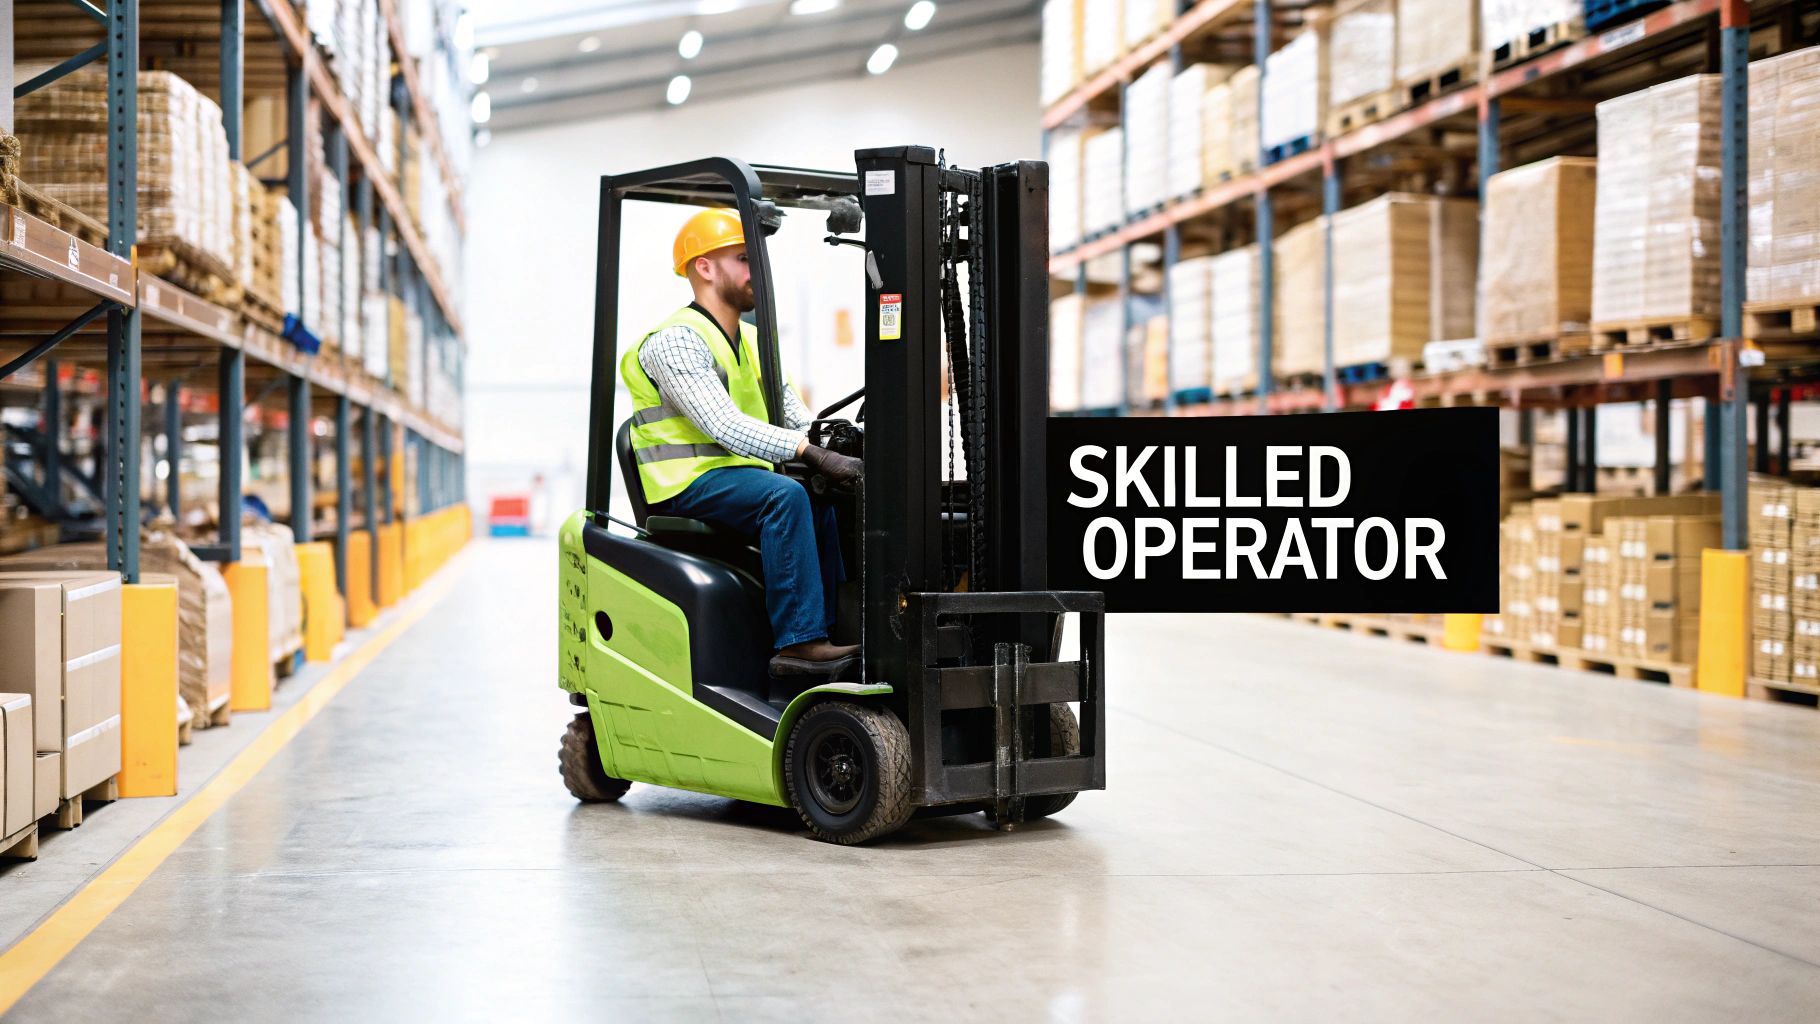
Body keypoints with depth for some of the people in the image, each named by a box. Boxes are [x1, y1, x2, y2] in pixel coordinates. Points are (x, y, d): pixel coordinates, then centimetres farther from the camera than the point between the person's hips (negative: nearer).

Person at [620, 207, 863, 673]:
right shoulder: (675, 341, -10)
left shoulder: (753, 342, 18)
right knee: (784, 494, -31)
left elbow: (798, 421, 13)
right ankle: (799, 642, -34)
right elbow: (723, 425, -23)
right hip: (690, 484, -8)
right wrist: (811, 454, -30)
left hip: (744, 479, 9)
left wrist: (834, 445, -10)